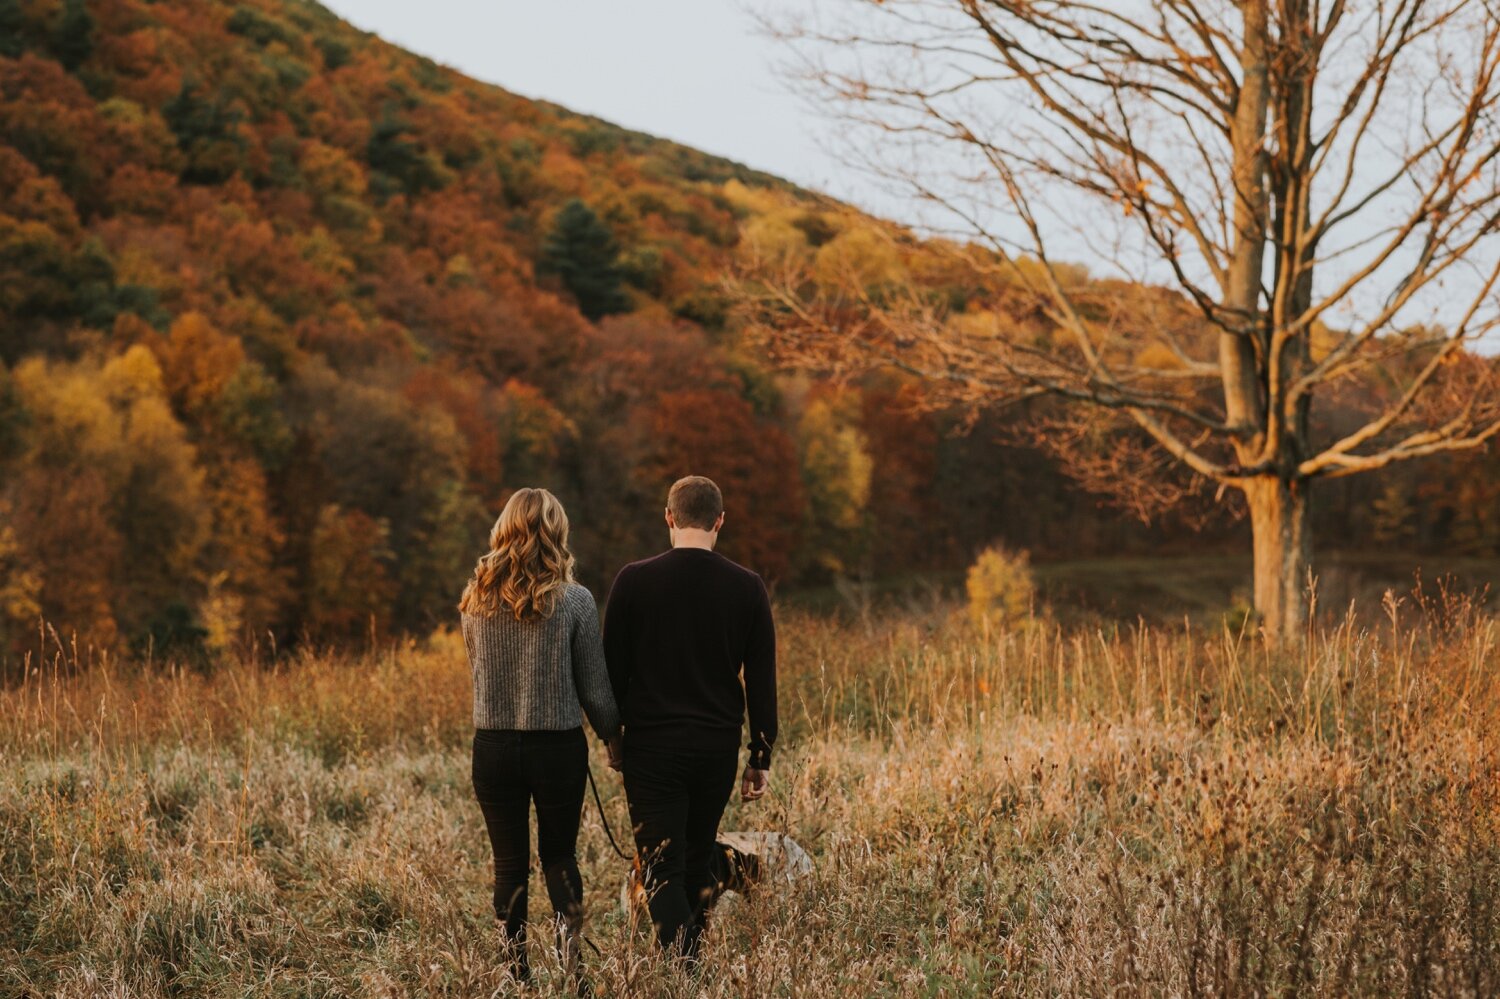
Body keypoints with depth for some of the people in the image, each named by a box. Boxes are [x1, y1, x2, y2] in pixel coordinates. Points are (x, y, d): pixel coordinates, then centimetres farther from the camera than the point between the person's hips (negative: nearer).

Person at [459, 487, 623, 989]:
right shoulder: (574, 601, -9)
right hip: (559, 746, -1)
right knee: (559, 854, 17)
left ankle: (515, 970, 14)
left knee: (510, 862, 12)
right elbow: (594, 684, -3)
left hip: (493, 746, 2)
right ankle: (571, 951, 3)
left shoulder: (477, 600, -1)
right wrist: (613, 739, 12)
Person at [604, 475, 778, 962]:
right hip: (718, 748, 3)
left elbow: (613, 669, -1)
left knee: (662, 868, -3)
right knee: (698, 863, 19)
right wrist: (761, 758, 9)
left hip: (652, 745, -2)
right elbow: (762, 681, 2)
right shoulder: (747, 588, -1)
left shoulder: (634, 581, -5)